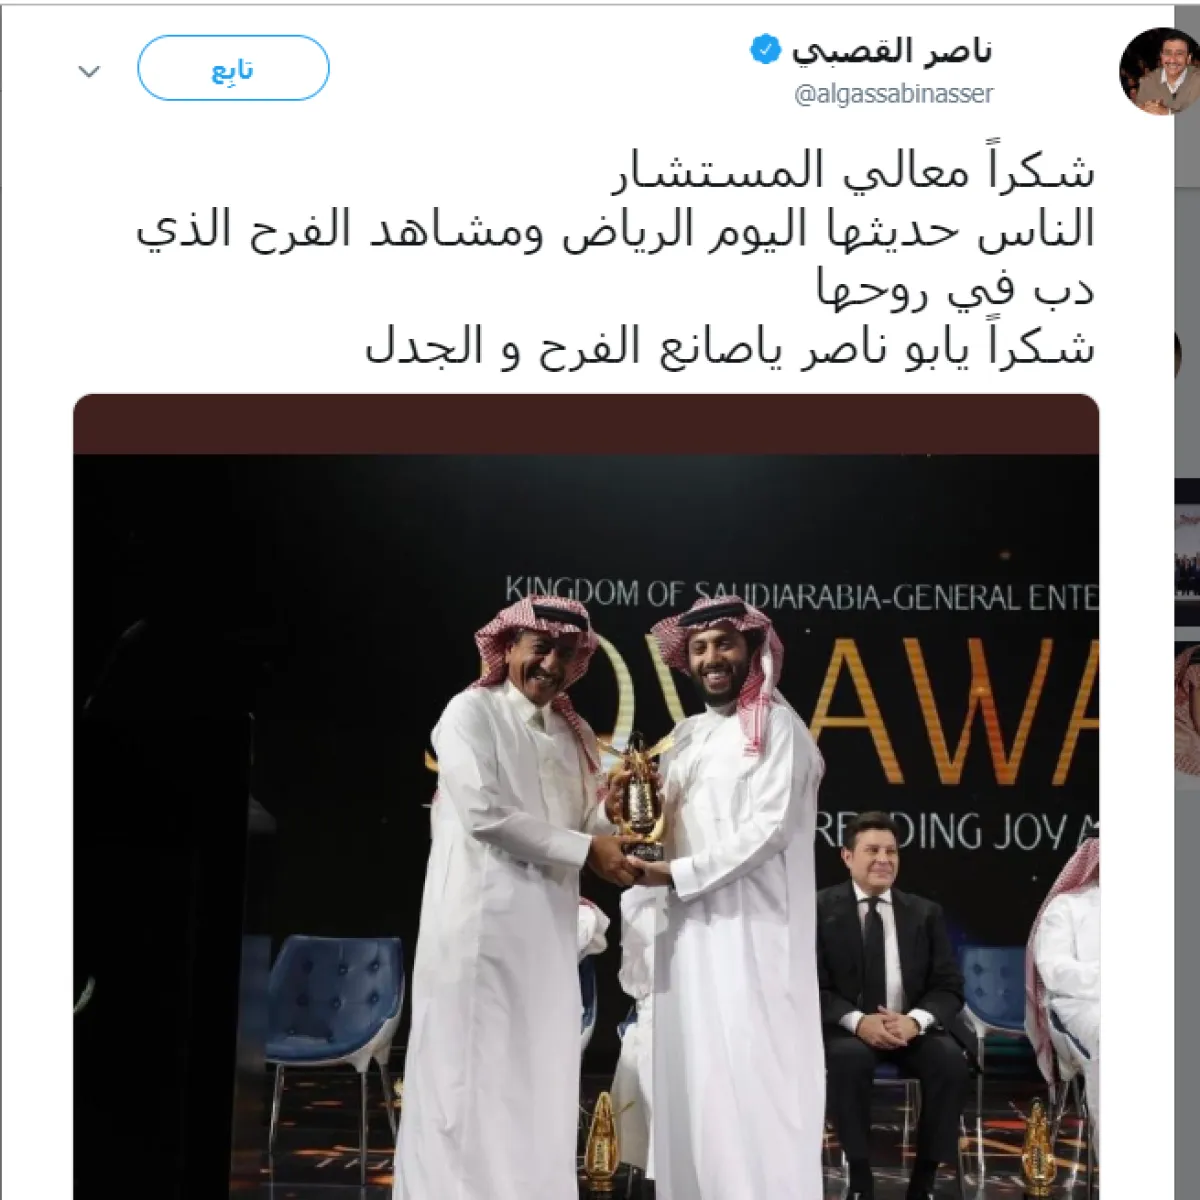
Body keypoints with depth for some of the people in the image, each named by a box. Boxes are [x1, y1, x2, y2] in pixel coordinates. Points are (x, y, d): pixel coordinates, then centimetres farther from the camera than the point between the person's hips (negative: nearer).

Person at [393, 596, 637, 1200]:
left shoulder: (576, 735, 16)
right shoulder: (471, 712, -4)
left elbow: (590, 823, 12)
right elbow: (484, 814, -15)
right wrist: (586, 849, -12)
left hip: (551, 926, 7)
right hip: (481, 921, -7)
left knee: (539, 1079, 8)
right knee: (475, 1074, -4)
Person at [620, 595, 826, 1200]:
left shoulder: (775, 725, -5)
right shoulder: (687, 735, 17)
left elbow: (768, 829, -13)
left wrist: (678, 873, -14)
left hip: (750, 926, -7)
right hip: (690, 925, 7)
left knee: (749, 1071, -8)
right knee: (692, 1069, 6)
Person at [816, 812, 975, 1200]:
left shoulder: (926, 913, 9)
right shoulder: (820, 909, 1)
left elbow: (949, 987, 2)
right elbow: (813, 986, -6)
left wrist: (915, 1020, -20)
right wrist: (858, 1021, -24)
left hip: (912, 1026, 2)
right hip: (847, 1028, -2)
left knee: (951, 1060, -28)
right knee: (850, 1058, -36)